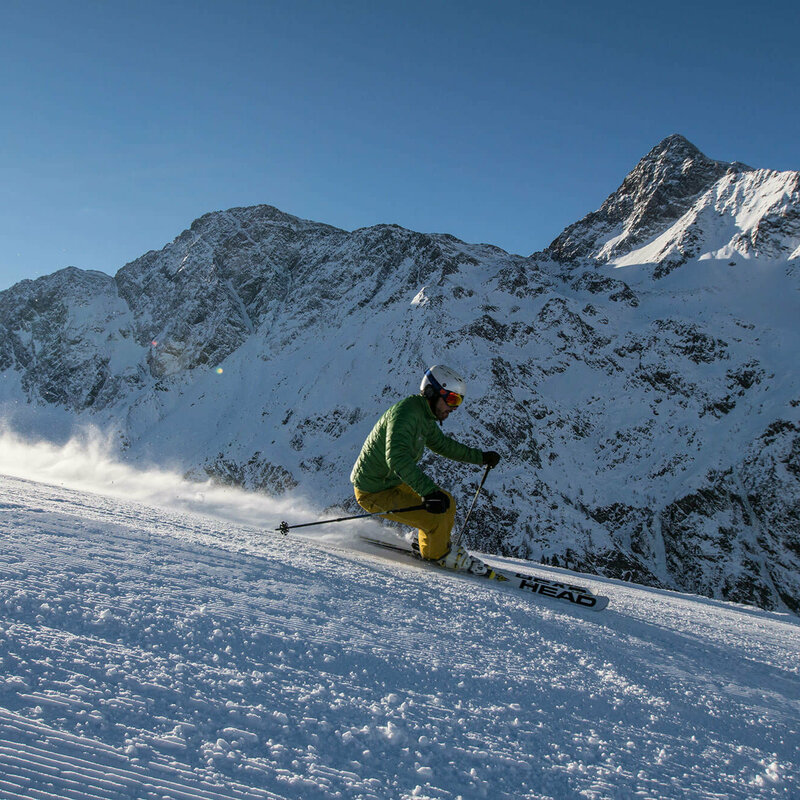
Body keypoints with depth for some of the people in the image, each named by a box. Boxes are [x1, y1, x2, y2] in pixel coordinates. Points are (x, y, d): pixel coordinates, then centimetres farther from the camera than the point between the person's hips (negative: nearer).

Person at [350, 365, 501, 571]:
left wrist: (481, 457, 26)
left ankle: (432, 550, 32)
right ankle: (439, 556, 12)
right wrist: (429, 491, -47)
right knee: (436, 516, -17)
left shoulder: (425, 415, 6)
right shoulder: (406, 413, -26)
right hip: (374, 493, -10)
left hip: (393, 482, 10)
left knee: (447, 502, 11)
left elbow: (442, 444, 25)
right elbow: (397, 458, -40)